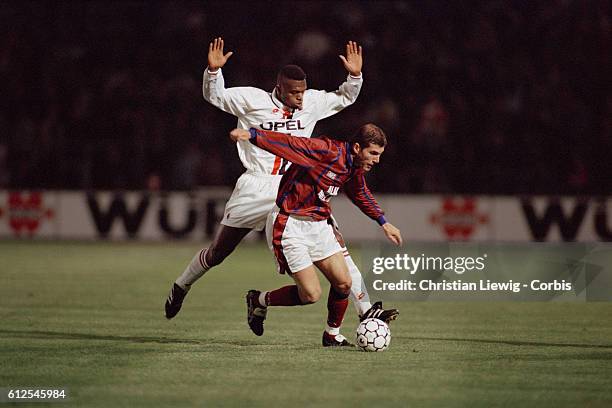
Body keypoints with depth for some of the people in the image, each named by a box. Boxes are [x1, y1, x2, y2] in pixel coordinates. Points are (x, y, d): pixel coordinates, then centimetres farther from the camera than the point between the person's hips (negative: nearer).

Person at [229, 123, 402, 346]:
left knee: (343, 283, 3)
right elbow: (289, 144, -30)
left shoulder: (356, 168, 6)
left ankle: (332, 334, 25)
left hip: (318, 225, 8)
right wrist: (252, 135, -44)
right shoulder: (327, 151, -22)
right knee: (311, 294, -10)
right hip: (290, 225, -8)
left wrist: (383, 223, 30)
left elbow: (360, 194, 27)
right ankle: (259, 300, 15)